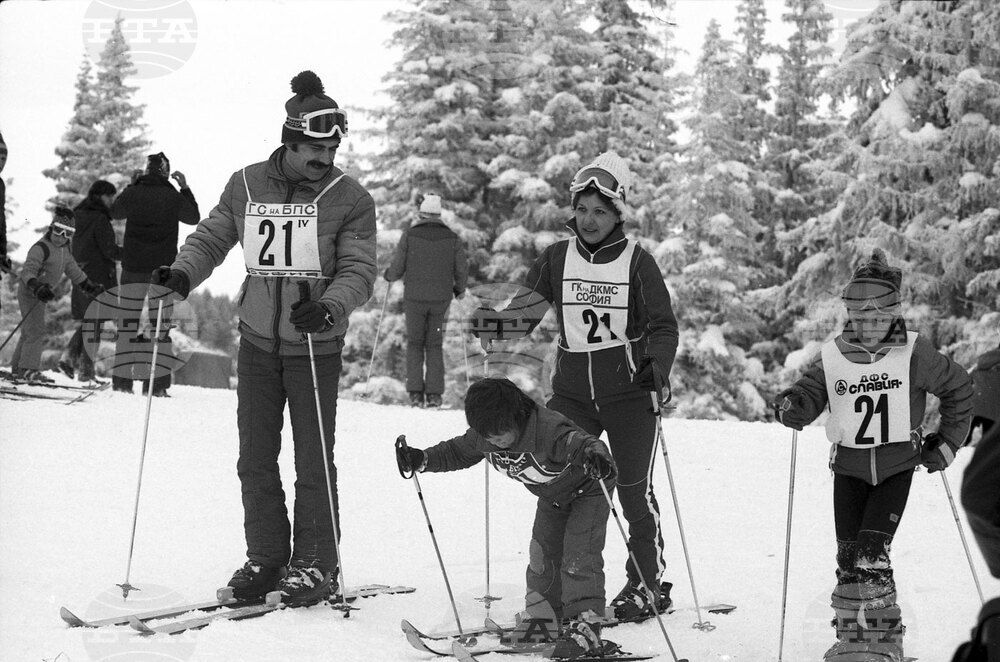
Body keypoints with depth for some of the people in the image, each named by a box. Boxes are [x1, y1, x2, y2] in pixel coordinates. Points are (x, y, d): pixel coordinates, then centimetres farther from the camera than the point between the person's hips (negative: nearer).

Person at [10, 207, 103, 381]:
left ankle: (18, 368, 21)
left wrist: (90, 287, 20)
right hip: (29, 293, -9)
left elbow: (74, 271, 20)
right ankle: (28, 369, -17)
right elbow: (28, 272, -27)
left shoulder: (64, 250, 9)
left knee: (29, 332, 14)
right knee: (36, 331, -16)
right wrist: (37, 288, -43)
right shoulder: (40, 248, -19)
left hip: (41, 294, 9)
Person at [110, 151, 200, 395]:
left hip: (133, 268, 1)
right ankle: (157, 383, -1)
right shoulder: (173, 197, -6)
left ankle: (121, 378, 3)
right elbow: (194, 217, 11)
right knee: (160, 325, 2)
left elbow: (115, 213, 17)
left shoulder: (132, 194, -2)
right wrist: (185, 188, 18)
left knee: (128, 323, 7)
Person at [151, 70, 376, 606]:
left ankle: (315, 563, 12)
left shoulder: (350, 198, -8)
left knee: (313, 462, 0)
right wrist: (184, 272, -9)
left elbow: (358, 271, -9)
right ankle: (265, 557, 19)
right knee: (255, 458, 7)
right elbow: (211, 238, 11)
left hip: (316, 346, -3)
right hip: (257, 341, 3)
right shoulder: (246, 185, 1)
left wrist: (328, 307, -28)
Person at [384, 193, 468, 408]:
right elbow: (462, 271, 0)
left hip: (414, 298, -1)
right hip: (441, 299, 1)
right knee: (435, 345, 11)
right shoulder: (452, 238, -2)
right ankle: (434, 394, 3)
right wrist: (459, 289, 20)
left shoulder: (409, 235, -6)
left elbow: (397, 269, -3)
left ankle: (415, 392, 0)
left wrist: (388, 275, 20)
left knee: (415, 343, 10)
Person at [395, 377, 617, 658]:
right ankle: (541, 619, 19)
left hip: (588, 490, -7)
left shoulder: (549, 430, -42)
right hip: (552, 498, 7)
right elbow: (457, 452, 1)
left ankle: (585, 625, -14)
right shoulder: (481, 438, -18)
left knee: (579, 556, -16)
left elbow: (581, 443, -55)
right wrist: (422, 460, -12)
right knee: (542, 555, 5)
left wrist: (596, 455, -78)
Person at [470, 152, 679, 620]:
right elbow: (527, 309, -1)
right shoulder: (557, 258, 5)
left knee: (634, 491, -2)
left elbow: (663, 326, -2)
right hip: (573, 389, 3)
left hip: (628, 391, -3)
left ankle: (648, 584, 13)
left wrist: (658, 365, -20)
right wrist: (497, 324, -22)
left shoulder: (637, 262, -2)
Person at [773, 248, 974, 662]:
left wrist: (948, 442, 5)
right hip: (849, 467, 3)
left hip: (896, 467, -3)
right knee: (848, 556, 0)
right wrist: (792, 405, -23)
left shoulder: (915, 354, -7)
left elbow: (958, 388, 5)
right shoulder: (832, 357, -2)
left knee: (871, 553, -15)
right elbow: (810, 392, 1)